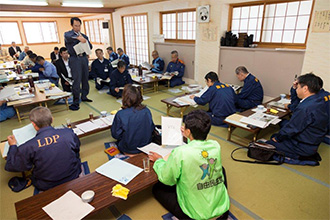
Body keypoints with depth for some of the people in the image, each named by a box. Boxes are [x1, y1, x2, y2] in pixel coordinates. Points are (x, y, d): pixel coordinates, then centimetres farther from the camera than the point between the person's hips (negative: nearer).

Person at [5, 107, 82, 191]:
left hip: (47, 187, 0)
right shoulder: (69, 133, -18)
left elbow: (11, 167, -3)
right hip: (73, 178, 1)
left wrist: (13, 146, 12)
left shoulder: (28, 147, -21)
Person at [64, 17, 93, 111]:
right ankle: (75, 101, -6)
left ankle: (84, 96, 23)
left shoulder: (84, 36, 18)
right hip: (75, 59, -5)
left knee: (85, 78, 8)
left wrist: (84, 40, -7)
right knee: (76, 80, -11)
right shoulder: (68, 34, 4)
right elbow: (68, 37, -22)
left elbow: (90, 47, 11)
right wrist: (78, 38, -39)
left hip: (84, 58, 5)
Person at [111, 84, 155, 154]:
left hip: (129, 150, -3)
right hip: (146, 146, 3)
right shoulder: (146, 111, -15)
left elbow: (115, 135, -11)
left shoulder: (120, 114, -24)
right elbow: (152, 129, -1)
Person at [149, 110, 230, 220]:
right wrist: (189, 137, 20)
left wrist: (158, 160, 8)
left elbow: (166, 179, -9)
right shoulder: (215, 146, -11)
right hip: (221, 205, 4)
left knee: (157, 188, 15)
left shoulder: (180, 153, -25)